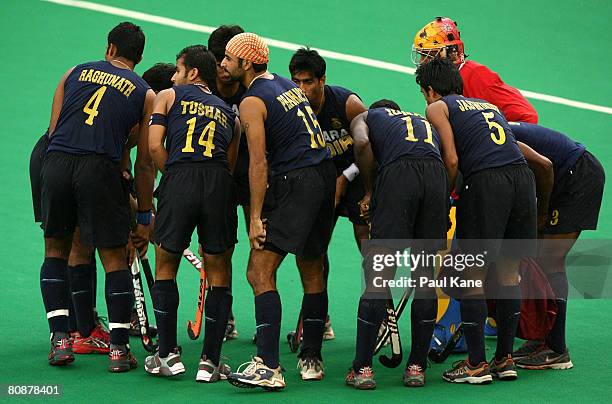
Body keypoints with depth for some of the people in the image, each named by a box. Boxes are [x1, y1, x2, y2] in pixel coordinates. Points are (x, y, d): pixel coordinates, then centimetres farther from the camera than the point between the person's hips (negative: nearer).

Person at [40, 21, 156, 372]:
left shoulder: (75, 73, 20)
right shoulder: (145, 94, 14)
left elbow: (53, 130, 15)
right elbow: (144, 163, 12)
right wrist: (145, 217, 18)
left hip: (56, 163, 2)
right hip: (100, 168, -2)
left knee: (56, 250, 19)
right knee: (115, 260, 8)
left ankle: (60, 338, 12)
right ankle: (119, 349, 8)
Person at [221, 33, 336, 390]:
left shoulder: (252, 102, -8)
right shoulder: (288, 84, 16)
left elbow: (259, 163, -14)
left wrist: (256, 217, -14)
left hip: (296, 183, -9)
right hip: (327, 175, 9)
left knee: (260, 271, -11)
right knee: (312, 273, 16)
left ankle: (268, 367, -20)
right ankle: (312, 359, 23)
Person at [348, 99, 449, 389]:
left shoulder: (365, 117, 28)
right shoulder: (425, 122, 40)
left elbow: (362, 143, 4)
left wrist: (370, 190, 13)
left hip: (398, 172, -3)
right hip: (437, 173, 3)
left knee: (379, 272, 0)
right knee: (425, 271, 12)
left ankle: (362, 368, 1)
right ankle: (417, 367, 12)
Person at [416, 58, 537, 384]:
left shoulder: (438, 107, 14)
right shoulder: (489, 105, 31)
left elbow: (451, 159, 0)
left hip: (486, 180, -6)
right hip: (523, 176, 6)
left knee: (473, 273, 3)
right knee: (508, 269, 15)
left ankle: (476, 365, 3)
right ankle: (505, 360, 19)